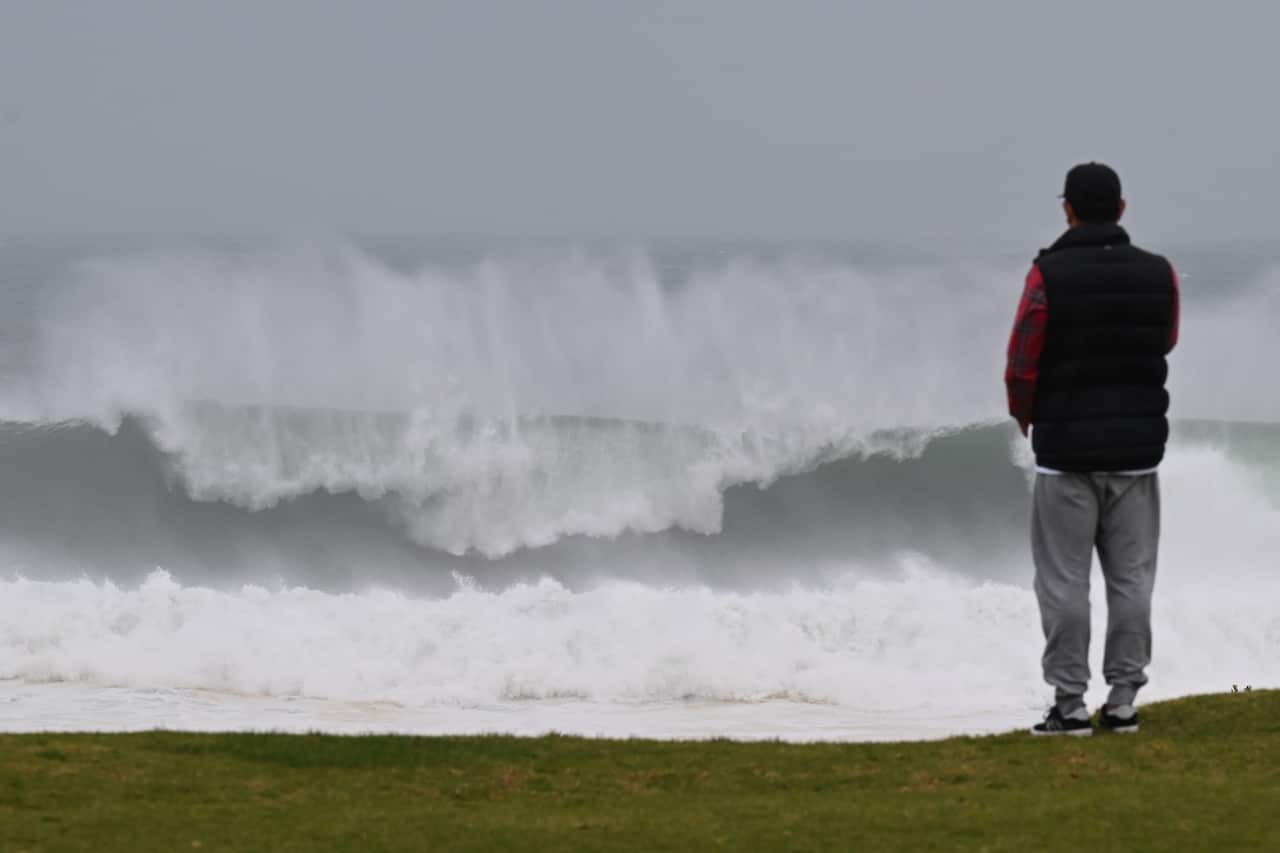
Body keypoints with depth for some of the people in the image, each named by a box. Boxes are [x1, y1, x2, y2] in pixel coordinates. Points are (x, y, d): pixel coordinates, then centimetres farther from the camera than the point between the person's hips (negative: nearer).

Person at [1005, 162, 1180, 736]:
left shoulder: (1049, 275, -12)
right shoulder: (1159, 275, -2)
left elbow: (1022, 366, -6)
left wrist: (1026, 419, 12)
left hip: (1067, 451, -3)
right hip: (1138, 449, 3)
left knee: (1064, 581, 2)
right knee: (1131, 577, 9)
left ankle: (1070, 704, 1)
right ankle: (1123, 699, 8)